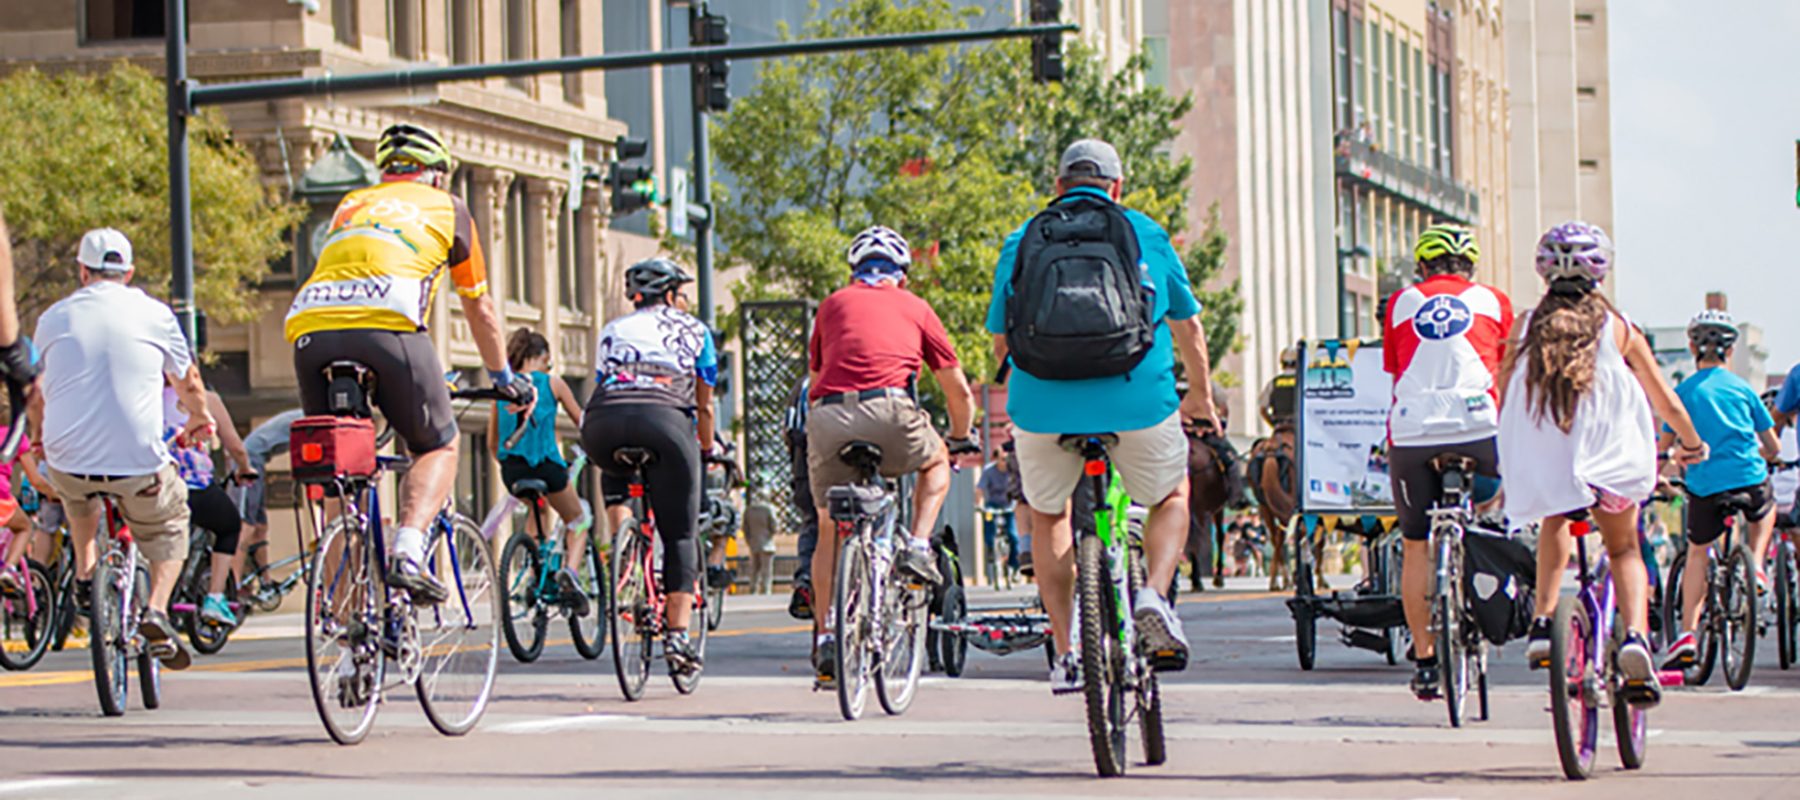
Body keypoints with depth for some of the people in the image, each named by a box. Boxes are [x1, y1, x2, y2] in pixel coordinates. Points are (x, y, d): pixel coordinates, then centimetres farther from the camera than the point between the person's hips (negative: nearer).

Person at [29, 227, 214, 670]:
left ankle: (84, 568, 31)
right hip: (140, 463, -2)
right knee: (169, 526, 24)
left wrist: (44, 441, 46)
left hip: (68, 460, 2)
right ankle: (158, 610, 2)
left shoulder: (55, 317, 9)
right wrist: (200, 418, 45)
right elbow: (187, 380, 22)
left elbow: (38, 397, 24)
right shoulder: (154, 313, 5)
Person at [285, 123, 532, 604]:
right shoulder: (446, 208, 26)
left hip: (310, 328, 3)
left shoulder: (351, 205, 35)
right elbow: (479, 309, 34)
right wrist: (503, 378, 47)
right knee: (439, 446, 15)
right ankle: (407, 551, -9)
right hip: (388, 325, -3)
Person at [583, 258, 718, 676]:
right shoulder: (694, 330, 25)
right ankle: (677, 635, -2)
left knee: (615, 476, 37)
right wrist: (707, 452, 44)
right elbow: (704, 407, 28)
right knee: (680, 535, 5)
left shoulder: (612, 331, 31)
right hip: (663, 418, -2)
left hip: (602, 423, 2)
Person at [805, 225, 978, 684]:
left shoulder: (833, 305, 26)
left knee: (830, 531, 15)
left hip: (827, 419, 2)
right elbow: (959, 392, 26)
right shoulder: (914, 308, 21)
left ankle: (825, 634, 8)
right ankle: (918, 547, 12)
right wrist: (962, 440, 44)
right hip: (888, 410, -2)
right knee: (936, 463, 30)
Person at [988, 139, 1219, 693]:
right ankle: (1156, 593, -2)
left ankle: (1066, 652, 14)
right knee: (1171, 498, 24)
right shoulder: (1146, 234, 12)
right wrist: (1200, 398, 36)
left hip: (1041, 404, 1)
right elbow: (1188, 326, 20)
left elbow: (1000, 340, 17)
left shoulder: (1022, 240, 13)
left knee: (1048, 517, 23)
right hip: (1137, 400, -1)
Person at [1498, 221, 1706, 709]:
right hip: (1610, 462, -1)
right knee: (1624, 550, 19)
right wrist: (1691, 443, 28)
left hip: (1540, 465, 1)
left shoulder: (1526, 328, 8)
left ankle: (1542, 617, 11)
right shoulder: (1618, 328, 4)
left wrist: (1509, 466, 27)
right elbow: (1665, 401, 9)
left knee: (1556, 525, 31)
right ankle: (1635, 634, -6)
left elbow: (1504, 397, 11)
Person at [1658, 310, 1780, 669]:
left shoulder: (1683, 392, 5)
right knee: (1765, 509, 36)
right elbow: (1773, 447, 13)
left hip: (1704, 487, -1)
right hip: (1751, 481, 1)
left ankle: (1687, 632, 4)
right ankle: (1755, 564, 14)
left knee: (1697, 553, 16)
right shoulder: (1743, 389, 9)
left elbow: (1663, 446, 7)